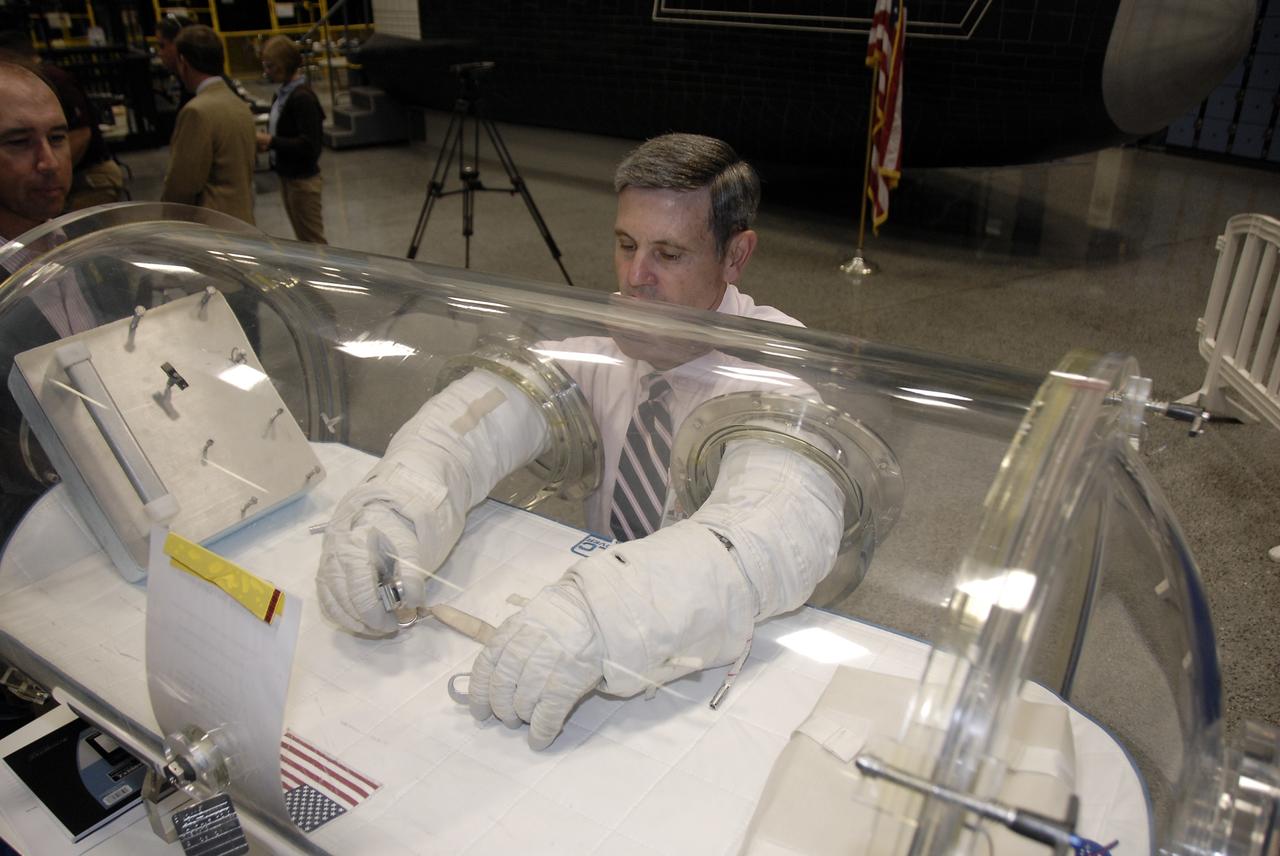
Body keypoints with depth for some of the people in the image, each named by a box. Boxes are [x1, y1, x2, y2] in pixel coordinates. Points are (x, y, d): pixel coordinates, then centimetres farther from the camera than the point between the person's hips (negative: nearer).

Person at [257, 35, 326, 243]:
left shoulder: (303, 98, -19)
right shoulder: (283, 93, 8)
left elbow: (308, 144, -24)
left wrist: (271, 141, -21)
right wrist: (266, 140, 0)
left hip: (302, 179, -9)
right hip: (287, 176, 9)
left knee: (312, 240, 0)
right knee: (302, 237, 18)